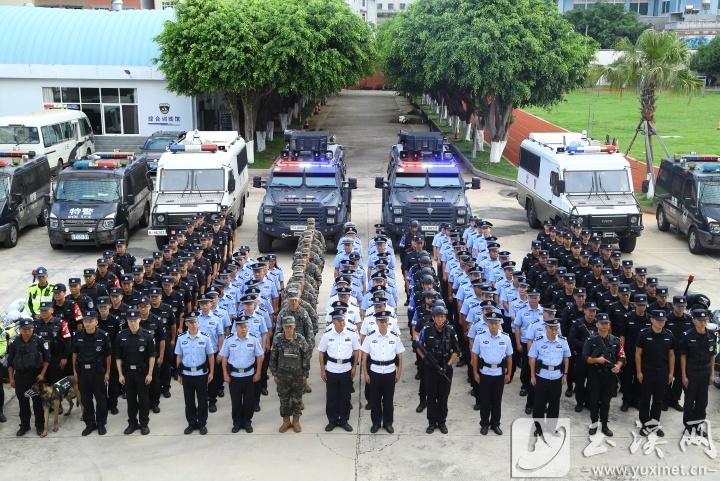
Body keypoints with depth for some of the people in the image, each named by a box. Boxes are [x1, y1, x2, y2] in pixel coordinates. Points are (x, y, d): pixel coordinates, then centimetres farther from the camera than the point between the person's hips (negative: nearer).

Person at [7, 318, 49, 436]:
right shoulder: (15, 343, -2)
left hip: (36, 375, -2)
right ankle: (24, 425, 23)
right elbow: (10, 362, 6)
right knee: (23, 402, 10)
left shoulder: (38, 340, -8)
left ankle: (40, 425, 17)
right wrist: (11, 378, 4)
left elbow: (46, 358, -1)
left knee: (38, 401, 4)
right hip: (20, 376, 2)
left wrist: (42, 374, -6)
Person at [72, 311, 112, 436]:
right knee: (86, 399, 10)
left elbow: (108, 355, -4)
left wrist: (107, 372, -4)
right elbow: (75, 354, 10)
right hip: (83, 371, 3)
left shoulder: (103, 335, -10)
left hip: (98, 371, -3)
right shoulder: (78, 336, -1)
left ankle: (101, 423, 20)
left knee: (101, 399, 6)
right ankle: (89, 423, 24)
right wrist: (74, 371, 7)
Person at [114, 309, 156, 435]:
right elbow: (118, 357, 3)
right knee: (130, 399, 11)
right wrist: (120, 374, -1)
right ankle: (132, 423, 23)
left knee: (144, 399, 6)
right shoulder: (121, 336, -1)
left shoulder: (147, 335, -8)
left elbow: (151, 356, -5)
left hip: (143, 372, -2)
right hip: (127, 372, 2)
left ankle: (144, 424, 17)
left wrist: (150, 374, -9)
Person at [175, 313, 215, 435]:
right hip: (187, 374, 2)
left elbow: (211, 356, 0)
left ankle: (202, 423, 22)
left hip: (201, 373, -1)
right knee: (189, 401, 12)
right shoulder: (181, 339, -1)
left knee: (202, 400, 8)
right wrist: (179, 374, 6)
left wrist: (211, 372, -3)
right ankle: (191, 423, 27)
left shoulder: (205, 338, -7)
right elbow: (179, 357, 6)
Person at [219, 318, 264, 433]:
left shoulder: (254, 339, -8)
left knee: (249, 400, 9)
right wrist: (225, 374, 0)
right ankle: (237, 423, 26)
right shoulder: (229, 340, -6)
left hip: (249, 375, 0)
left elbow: (260, 356, 0)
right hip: (234, 375, 0)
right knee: (235, 400, 9)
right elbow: (224, 358, 1)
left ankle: (247, 422, 27)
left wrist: (258, 373, -1)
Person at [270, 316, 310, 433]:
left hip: (298, 375, -1)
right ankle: (286, 421, 26)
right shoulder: (277, 339, -5)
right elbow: (273, 358, 2)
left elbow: (306, 357, -1)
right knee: (284, 399, 10)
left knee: (297, 399, 9)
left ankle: (296, 421, 25)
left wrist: (305, 374, -2)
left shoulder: (300, 339, -7)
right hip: (282, 375, 1)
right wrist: (274, 374, 2)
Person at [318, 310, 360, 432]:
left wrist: (354, 367, 2)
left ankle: (344, 420, 26)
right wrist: (322, 370, 2)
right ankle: (332, 420, 25)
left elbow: (356, 350, 3)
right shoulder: (327, 334, -7)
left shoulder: (351, 332, -9)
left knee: (345, 397, 10)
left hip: (346, 369, 0)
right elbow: (321, 352, 2)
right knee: (331, 397, 9)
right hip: (331, 370, 0)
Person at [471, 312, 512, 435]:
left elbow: (509, 356, 4)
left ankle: (495, 424, 28)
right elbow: (474, 355, -2)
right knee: (484, 400, 9)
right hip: (484, 373, -1)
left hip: (499, 374, 1)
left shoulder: (506, 337, -5)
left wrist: (509, 373, 5)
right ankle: (484, 424, 25)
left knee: (497, 400, 12)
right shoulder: (480, 336, -9)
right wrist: (475, 373, -2)